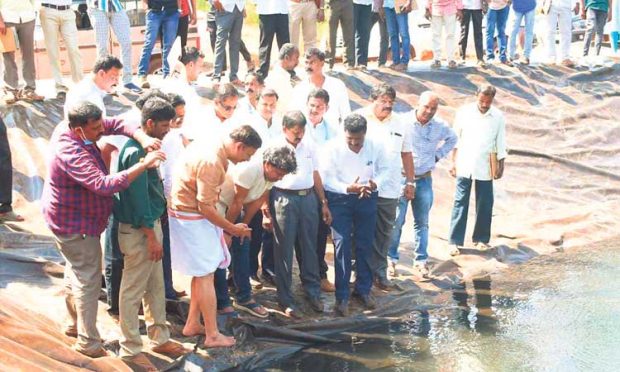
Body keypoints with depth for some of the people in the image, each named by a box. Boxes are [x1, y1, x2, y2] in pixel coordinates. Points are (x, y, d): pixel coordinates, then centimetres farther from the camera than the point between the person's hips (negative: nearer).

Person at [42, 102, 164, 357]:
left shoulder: (73, 134, -6)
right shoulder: (72, 154, -34)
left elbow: (114, 125, -7)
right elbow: (104, 185, -43)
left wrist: (141, 137, -27)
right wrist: (144, 164, -43)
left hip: (69, 219, 11)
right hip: (76, 225, -10)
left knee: (76, 271, 24)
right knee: (88, 279, -1)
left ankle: (75, 324, 41)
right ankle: (88, 342, 9)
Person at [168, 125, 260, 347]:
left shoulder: (211, 145, 5)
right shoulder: (212, 162, -26)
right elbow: (205, 207, -25)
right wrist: (232, 228, -13)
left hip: (189, 214, 10)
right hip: (192, 219, -10)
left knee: (202, 272, 17)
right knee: (206, 275, -3)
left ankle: (192, 325, 26)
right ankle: (213, 335, 4)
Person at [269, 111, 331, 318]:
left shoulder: (309, 147, 9)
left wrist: (324, 203, 14)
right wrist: (266, 211, -8)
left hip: (309, 198, 4)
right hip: (284, 199, -4)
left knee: (309, 248, 11)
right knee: (284, 250, 2)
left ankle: (313, 292, 24)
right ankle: (286, 299, 10)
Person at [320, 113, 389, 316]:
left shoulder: (375, 146, -10)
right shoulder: (332, 148, -17)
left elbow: (384, 169, 3)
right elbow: (327, 178, -14)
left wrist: (375, 183, -19)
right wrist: (348, 188, -29)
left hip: (367, 199, 3)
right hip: (340, 200, -2)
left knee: (365, 245, 11)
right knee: (342, 245, -5)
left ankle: (363, 289, 28)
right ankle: (342, 296, 3)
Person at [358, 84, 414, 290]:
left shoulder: (400, 123, 7)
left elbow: (406, 154, 14)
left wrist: (410, 182, 13)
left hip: (389, 190, 3)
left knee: (384, 233, 11)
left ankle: (379, 272, 22)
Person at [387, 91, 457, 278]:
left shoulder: (440, 126, 0)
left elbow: (452, 138, 22)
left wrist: (438, 154, 11)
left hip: (424, 180, 4)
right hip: (401, 177, -3)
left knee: (422, 222, 10)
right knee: (396, 221, -2)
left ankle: (420, 261, 19)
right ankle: (391, 259, 10)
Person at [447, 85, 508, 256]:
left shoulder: (498, 117, -1)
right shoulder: (464, 112, -3)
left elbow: (500, 142, 6)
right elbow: (455, 139, 2)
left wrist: (501, 165, 5)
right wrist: (453, 162, 1)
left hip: (485, 167, 1)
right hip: (464, 166, -1)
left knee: (485, 204, 7)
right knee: (460, 203, -2)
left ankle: (481, 238, 20)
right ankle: (455, 241, -1)